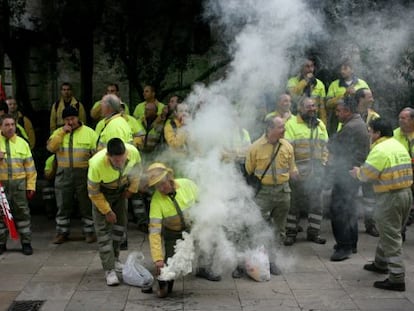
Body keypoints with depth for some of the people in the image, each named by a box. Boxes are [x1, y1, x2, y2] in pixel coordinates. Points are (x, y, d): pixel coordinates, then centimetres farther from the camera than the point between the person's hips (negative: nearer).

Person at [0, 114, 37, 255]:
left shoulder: (22, 143, 7)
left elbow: (30, 167, 6)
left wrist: (31, 185, 1)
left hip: (19, 184, 0)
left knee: (22, 213, 5)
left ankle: (26, 243, 13)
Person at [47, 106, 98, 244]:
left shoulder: (89, 132, 2)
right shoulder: (58, 132, 9)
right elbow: (51, 147, -7)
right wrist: (62, 132, -11)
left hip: (84, 174, -2)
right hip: (64, 175, 2)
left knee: (87, 205, 4)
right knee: (63, 206, 10)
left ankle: (89, 231, 17)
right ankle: (62, 232, 22)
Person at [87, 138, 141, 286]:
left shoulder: (133, 152, -33)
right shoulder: (97, 164, -40)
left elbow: (137, 169, -5)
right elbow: (93, 192, -23)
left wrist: (132, 189, -2)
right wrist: (107, 211, -17)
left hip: (121, 190, 4)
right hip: (102, 192, -4)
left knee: (121, 224, 12)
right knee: (103, 229, -9)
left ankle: (115, 258, 32)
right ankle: (109, 270, -6)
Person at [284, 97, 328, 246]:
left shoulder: (320, 125, 15)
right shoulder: (291, 124, -3)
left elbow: (325, 146, 19)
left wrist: (322, 163, 8)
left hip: (316, 170, 5)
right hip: (298, 170, -5)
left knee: (316, 201, 10)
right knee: (294, 201, 0)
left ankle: (313, 232, 21)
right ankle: (290, 232, 10)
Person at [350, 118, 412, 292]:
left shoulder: (380, 150, -17)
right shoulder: (398, 146, 14)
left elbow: (366, 174, -13)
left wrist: (357, 173, 9)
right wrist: (362, 172, 12)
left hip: (390, 197, -10)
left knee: (391, 238, -4)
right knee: (388, 232, 23)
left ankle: (396, 279, -2)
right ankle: (381, 263, 38)